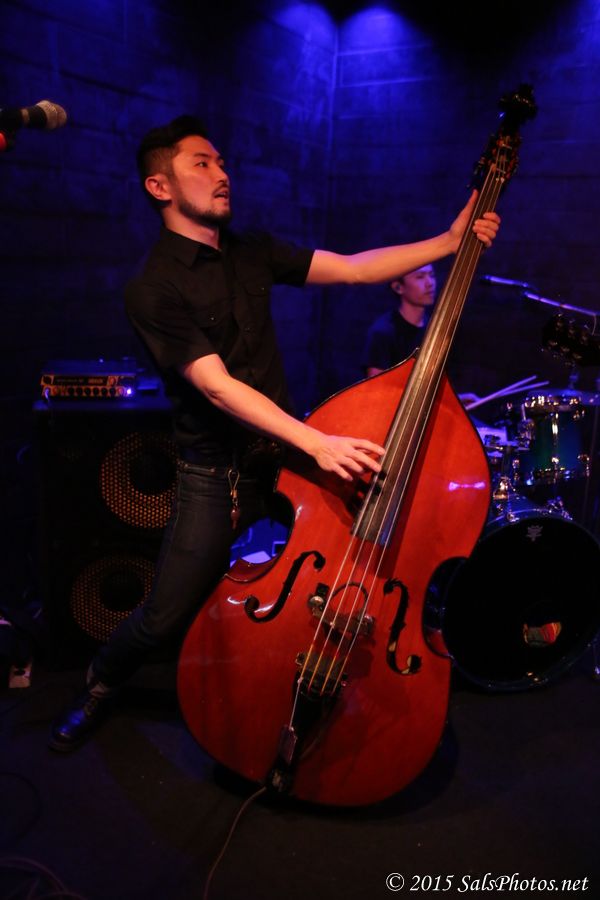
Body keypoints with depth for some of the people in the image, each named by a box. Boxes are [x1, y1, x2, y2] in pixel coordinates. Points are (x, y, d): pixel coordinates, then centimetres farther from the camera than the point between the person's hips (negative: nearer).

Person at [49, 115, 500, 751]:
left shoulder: (253, 252, 7)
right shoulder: (153, 289, -13)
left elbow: (354, 268, 3)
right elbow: (217, 387, -24)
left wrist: (450, 241, -4)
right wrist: (315, 442, -33)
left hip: (283, 453, 6)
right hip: (214, 476, -5)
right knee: (164, 618, -1)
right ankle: (98, 688, 34)